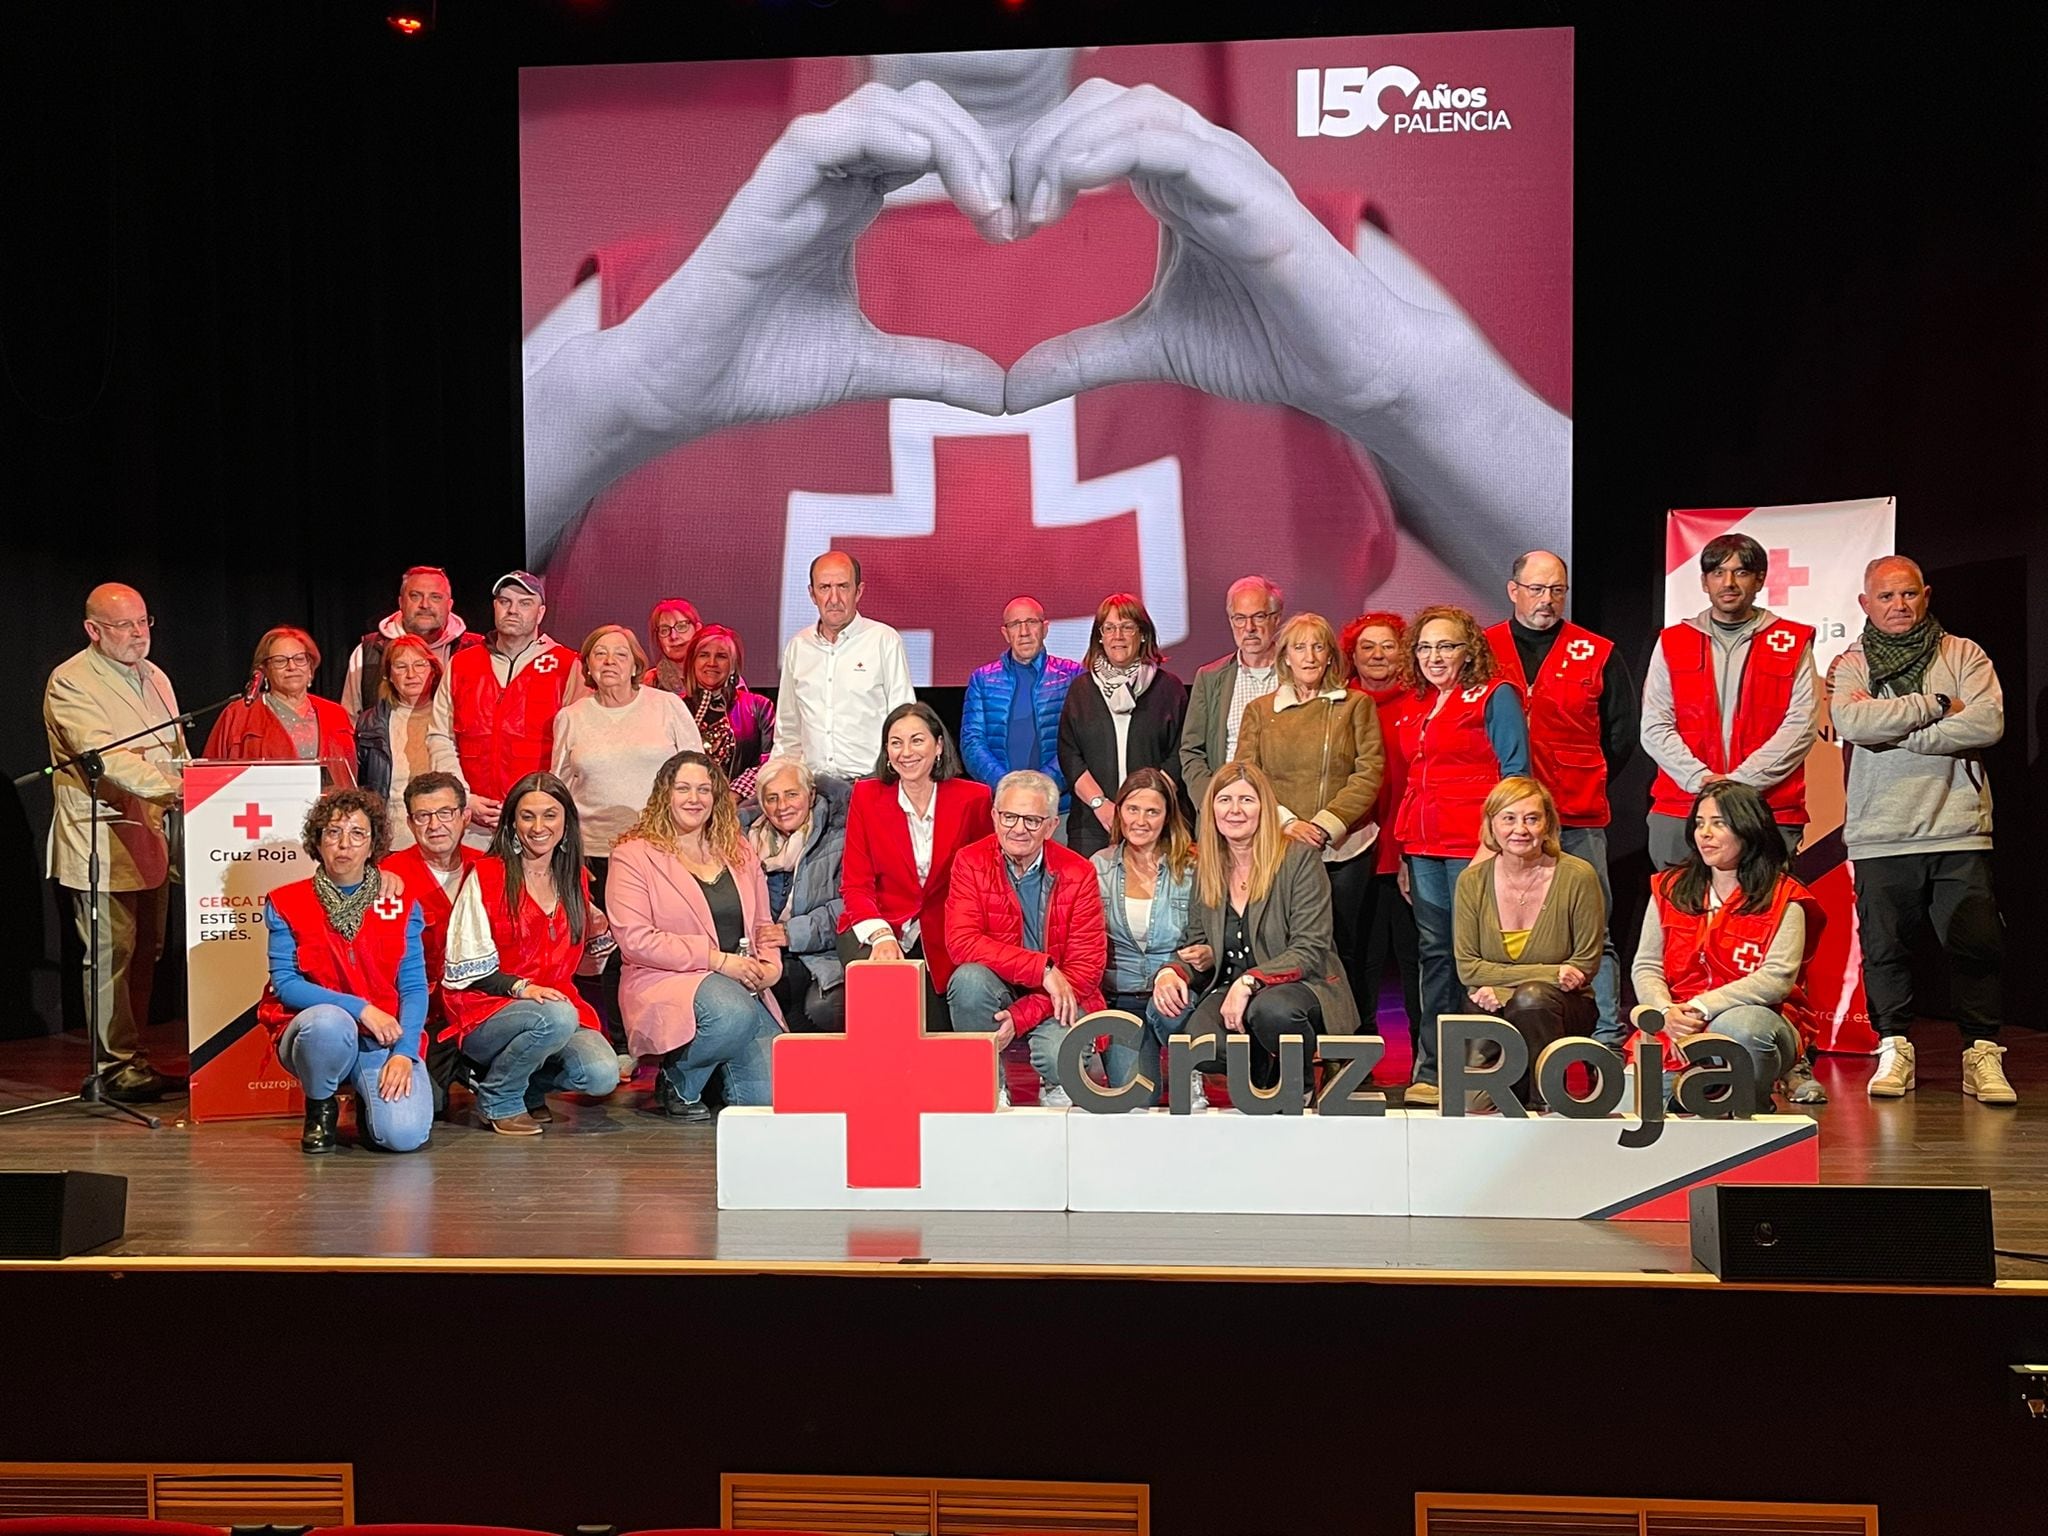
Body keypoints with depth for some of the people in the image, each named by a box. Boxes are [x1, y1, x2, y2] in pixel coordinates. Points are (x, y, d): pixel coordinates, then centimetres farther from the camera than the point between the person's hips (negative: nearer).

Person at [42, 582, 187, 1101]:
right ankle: (117, 1064, 2)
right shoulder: (70, 684, -9)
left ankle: (135, 1059, 19)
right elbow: (103, 755, -22)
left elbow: (177, 751, 22)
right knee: (110, 952, -5)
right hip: (101, 840, -8)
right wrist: (169, 785, -32)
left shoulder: (154, 678, 17)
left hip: (153, 836, 8)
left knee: (146, 951, 10)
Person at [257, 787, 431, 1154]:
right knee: (329, 1020, -39)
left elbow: (414, 987, 0)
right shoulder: (286, 905, 2)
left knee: (405, 1134, -25)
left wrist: (404, 1053, -16)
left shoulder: (402, 906, 6)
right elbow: (285, 984, -6)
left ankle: (370, 1101, 14)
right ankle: (320, 1109, -6)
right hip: (318, 1036, -1)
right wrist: (359, 1008, -18)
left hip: (385, 1038, 1)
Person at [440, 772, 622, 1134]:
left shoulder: (576, 880, 13)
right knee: (556, 1018, -36)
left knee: (602, 1076, -24)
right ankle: (497, 1100, -9)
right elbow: (468, 970, -6)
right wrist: (521, 987, -21)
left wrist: (597, 935, 2)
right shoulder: (486, 877, -3)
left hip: (558, 1004, 5)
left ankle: (529, 1089, 9)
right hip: (485, 1015, -5)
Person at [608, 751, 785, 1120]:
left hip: (743, 988, 5)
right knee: (735, 1013, -38)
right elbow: (635, 940, -11)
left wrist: (770, 967, -3)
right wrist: (718, 959, -16)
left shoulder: (739, 854, 17)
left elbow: (761, 924, 21)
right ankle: (678, 1084, -7)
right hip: (665, 984, -5)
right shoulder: (634, 855, -1)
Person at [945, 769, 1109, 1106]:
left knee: (1064, 1059, -30)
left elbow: (1087, 965, -9)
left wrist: (1021, 1016, -21)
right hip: (994, 990, 1)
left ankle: (1056, 1090, 10)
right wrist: (1042, 967, -27)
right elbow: (962, 942, -18)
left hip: (1055, 999, 0)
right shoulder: (970, 863, -6)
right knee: (969, 978, -32)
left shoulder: (1077, 873, -6)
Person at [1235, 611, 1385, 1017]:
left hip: (1344, 849, 0)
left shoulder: (1356, 706, 9)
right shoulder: (1259, 710, 12)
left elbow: (1370, 774, 0)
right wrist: (1287, 823, -10)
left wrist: (1326, 824, -12)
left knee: (1342, 948, 2)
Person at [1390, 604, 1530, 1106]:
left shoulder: (1495, 696, -1)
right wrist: (1404, 856, 20)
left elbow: (1515, 775, -5)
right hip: (1424, 847, 7)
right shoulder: (1417, 706, 20)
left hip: (1475, 846, -7)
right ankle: (1431, 1070, 11)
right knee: (1433, 951, 7)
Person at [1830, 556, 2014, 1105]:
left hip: (1959, 832, 0)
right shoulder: (1849, 666, 7)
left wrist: (1896, 736, -10)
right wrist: (1937, 705, -10)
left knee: (1976, 945, -1)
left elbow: (1988, 723, -9)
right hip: (1880, 835, 0)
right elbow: (1852, 720, -14)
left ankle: (1982, 1054, 7)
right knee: (1884, 946, 4)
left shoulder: (1964, 656, 8)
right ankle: (1895, 1049, 16)